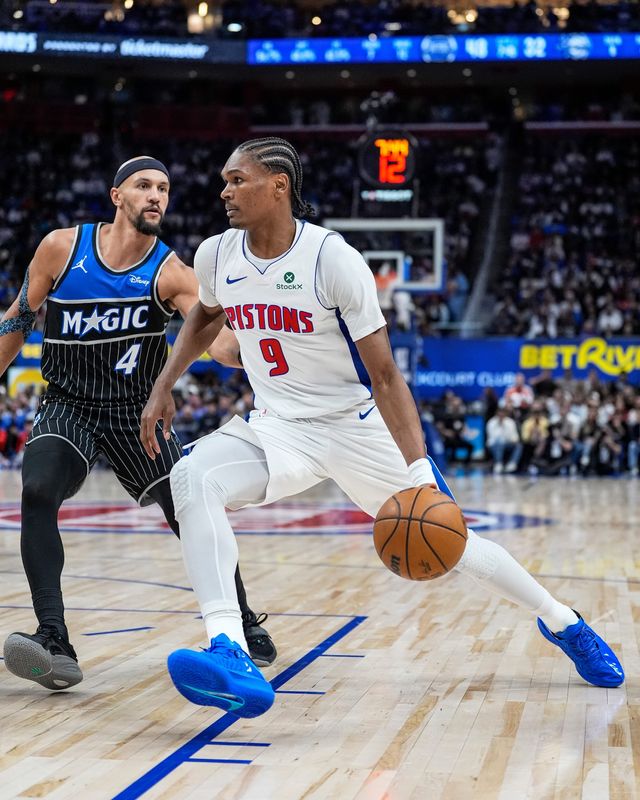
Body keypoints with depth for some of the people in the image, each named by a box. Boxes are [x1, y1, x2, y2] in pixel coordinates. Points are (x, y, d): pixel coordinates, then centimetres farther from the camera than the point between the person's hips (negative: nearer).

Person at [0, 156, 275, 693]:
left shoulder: (171, 273, -10)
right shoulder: (62, 248, -5)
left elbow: (220, 340, -25)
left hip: (136, 413, 0)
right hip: (68, 405, 0)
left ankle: (245, 628, 26)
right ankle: (54, 643, -31)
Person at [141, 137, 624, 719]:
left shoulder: (333, 258, -21)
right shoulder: (216, 256, -6)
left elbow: (385, 375, -20)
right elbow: (206, 318, 20)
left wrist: (418, 469, -30)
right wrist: (163, 387, 9)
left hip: (357, 426, -3)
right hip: (276, 428, 4)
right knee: (193, 478, -26)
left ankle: (561, 622, 28)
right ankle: (229, 653, -38)